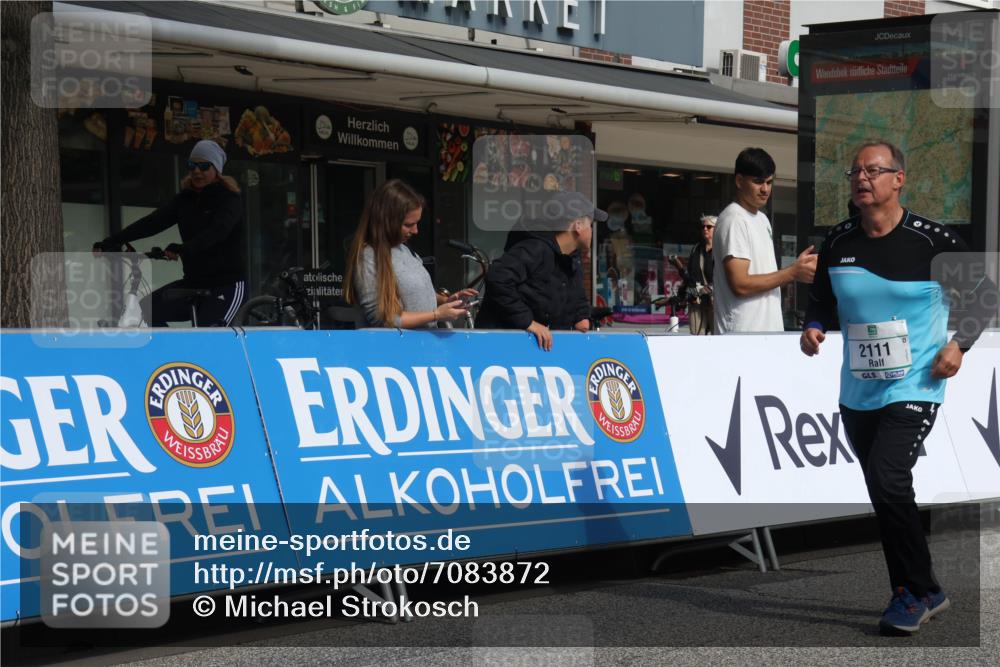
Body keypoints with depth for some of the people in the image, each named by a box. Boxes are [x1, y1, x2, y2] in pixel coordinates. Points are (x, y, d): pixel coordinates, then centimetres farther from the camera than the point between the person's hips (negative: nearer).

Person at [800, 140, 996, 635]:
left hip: (914, 387, -6)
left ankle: (916, 592, -4)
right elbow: (821, 300, 16)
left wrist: (959, 344, -9)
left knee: (887, 482, -21)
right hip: (857, 392, 6)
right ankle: (919, 594, 27)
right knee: (885, 496, 12)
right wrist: (813, 328, -4)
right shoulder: (838, 242, 2)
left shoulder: (932, 240, -9)